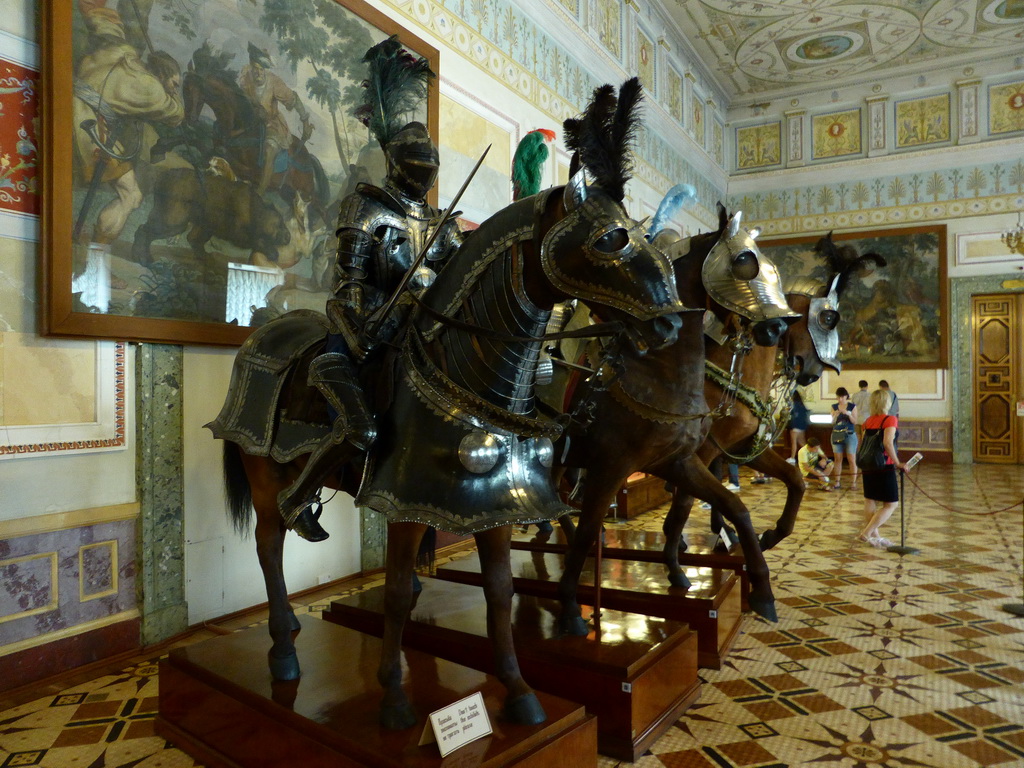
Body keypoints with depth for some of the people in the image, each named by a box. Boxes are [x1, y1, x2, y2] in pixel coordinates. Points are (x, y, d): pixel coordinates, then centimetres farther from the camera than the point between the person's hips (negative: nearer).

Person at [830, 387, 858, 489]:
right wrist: (835, 415, -15)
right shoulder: (834, 407, 7)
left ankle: (853, 481, 2)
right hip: (836, 435, 3)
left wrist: (848, 413, -20)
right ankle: (838, 481, 11)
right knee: (838, 459, 5)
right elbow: (832, 422, 4)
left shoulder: (852, 406, 0)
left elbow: (855, 421, -5)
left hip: (849, 435, -2)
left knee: (852, 459, -3)